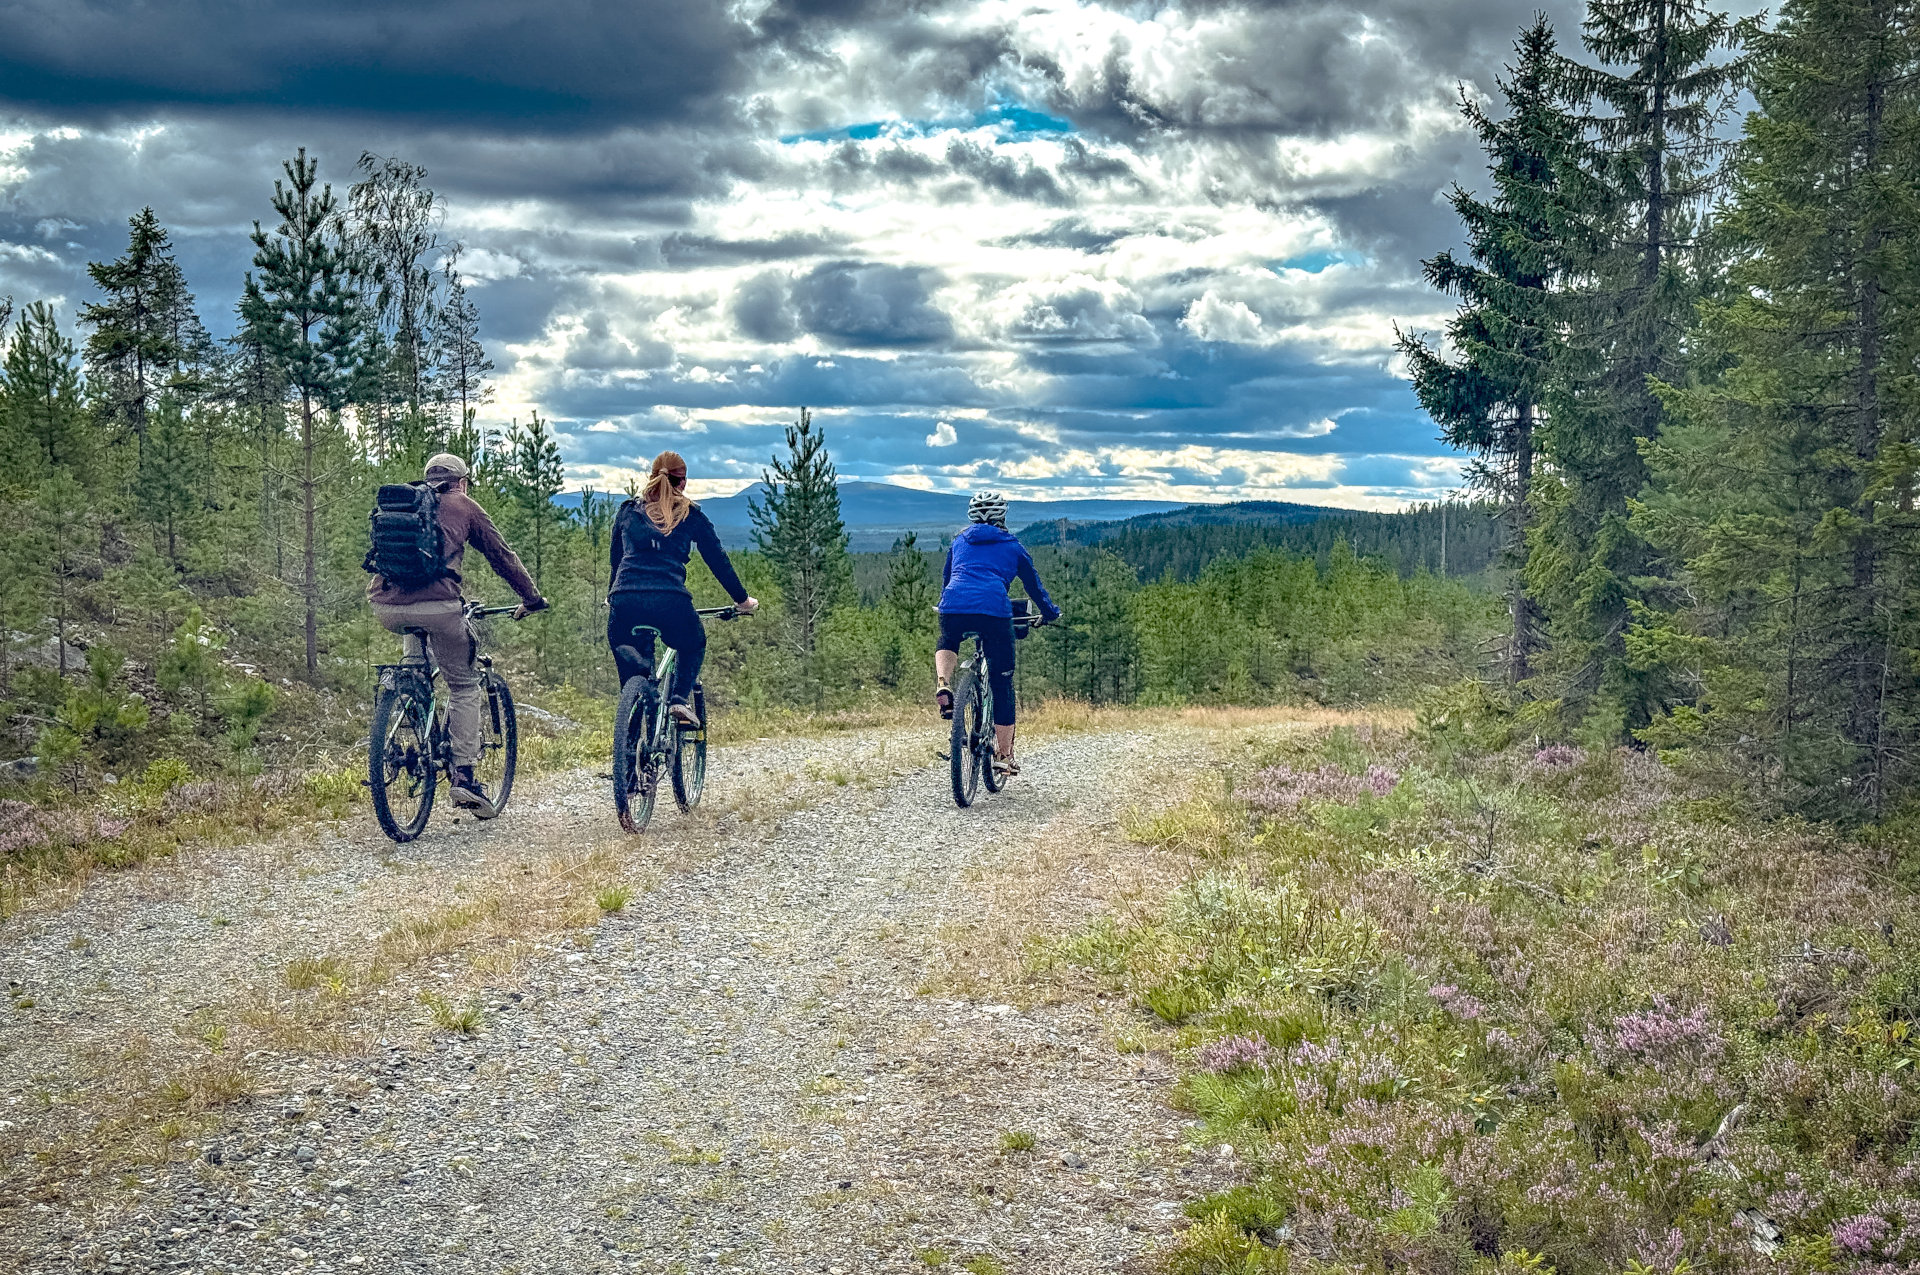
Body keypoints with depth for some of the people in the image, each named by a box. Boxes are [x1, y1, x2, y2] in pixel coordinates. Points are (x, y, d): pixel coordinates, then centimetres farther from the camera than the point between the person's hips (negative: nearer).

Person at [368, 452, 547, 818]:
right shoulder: (464, 506, 18)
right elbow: (501, 555, 20)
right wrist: (532, 598, 29)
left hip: (386, 607, 4)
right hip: (436, 605, -4)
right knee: (465, 687, 10)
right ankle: (464, 776, 0)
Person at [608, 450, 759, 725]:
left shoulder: (628, 510, 22)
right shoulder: (691, 514, 16)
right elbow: (718, 561, 19)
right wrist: (742, 600, 29)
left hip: (623, 601, 2)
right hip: (669, 602, -2)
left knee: (631, 679, 18)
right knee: (693, 646, 30)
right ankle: (680, 698, 6)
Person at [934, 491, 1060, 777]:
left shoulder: (958, 542, 27)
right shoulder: (1012, 546, 21)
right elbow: (1034, 585, 27)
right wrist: (1050, 613, 43)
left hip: (953, 607, 2)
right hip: (994, 610, -2)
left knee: (946, 645, 36)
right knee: (1002, 683, 9)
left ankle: (943, 685, 3)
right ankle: (1003, 755, 11)